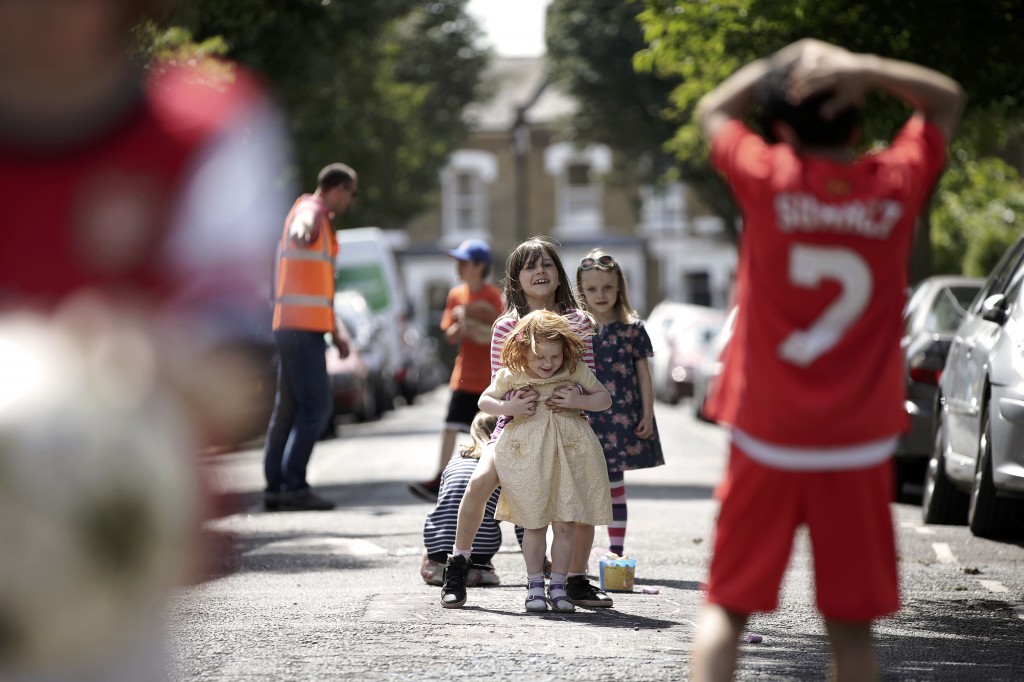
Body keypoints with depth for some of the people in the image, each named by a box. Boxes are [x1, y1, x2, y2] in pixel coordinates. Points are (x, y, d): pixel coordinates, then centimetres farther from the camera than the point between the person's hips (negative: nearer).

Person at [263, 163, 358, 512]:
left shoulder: (320, 220, 24)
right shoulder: (310, 211, -8)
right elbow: (302, 225, -37)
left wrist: (335, 333, 36)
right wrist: (302, 232, -62)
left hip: (292, 326, 10)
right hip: (302, 326, -10)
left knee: (288, 407, 9)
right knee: (315, 406, -12)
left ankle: (275, 487, 10)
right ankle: (293, 486, -14)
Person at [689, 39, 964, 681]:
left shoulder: (769, 180, -7)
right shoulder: (896, 185, -4)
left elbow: (713, 111, 14)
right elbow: (947, 99, 14)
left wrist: (783, 62, 8)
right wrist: (864, 69, -2)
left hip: (767, 441, -1)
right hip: (859, 447, 1)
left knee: (728, 605, 7)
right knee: (852, 621, 7)